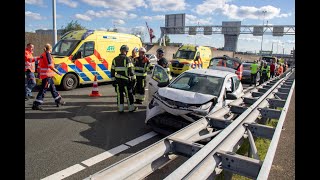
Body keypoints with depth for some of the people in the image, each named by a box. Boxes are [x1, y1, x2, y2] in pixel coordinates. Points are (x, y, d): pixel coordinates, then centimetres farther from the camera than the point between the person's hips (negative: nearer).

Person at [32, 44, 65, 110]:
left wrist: (39, 73, 25)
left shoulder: (43, 55, 15)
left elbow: (39, 65, 18)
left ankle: (58, 100, 28)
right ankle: (36, 104, -5)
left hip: (43, 74, 10)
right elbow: (50, 65, -20)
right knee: (43, 89, -7)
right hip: (47, 74, -10)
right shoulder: (48, 54, -12)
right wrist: (57, 72, -16)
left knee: (52, 88, 17)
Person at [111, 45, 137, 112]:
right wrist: (133, 78, -6)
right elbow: (130, 70, -12)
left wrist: (113, 80, 16)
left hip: (118, 80, 4)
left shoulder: (115, 59, 8)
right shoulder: (127, 59, -9)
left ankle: (120, 108, 14)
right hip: (126, 80, -4)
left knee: (119, 94, 10)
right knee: (129, 94, 7)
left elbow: (112, 71, 10)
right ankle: (131, 108, 15)